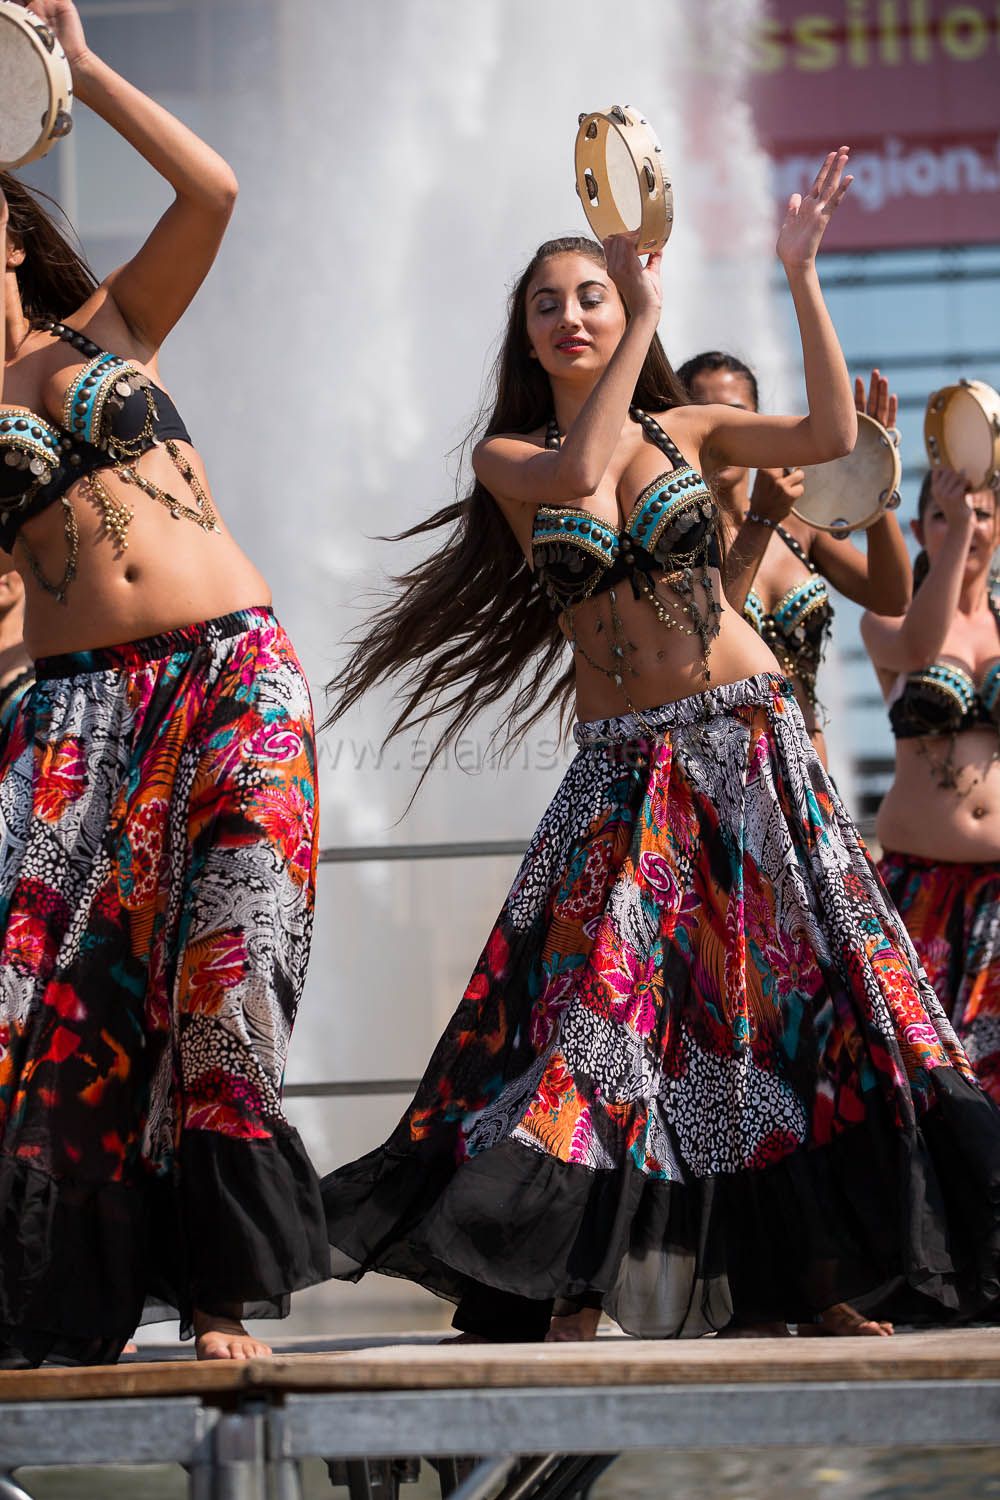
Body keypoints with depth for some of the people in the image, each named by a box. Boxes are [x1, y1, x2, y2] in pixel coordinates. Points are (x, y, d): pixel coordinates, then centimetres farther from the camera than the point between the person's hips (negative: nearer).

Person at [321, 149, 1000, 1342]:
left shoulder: (684, 429, 9)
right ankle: (509, 1295, -5)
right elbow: (581, 471, -17)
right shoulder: (508, 459, 6)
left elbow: (833, 434, -5)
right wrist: (651, 314, -14)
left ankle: (780, 1280, -2)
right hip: (620, 764, -1)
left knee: (797, 977, -6)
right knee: (589, 996, -7)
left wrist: (801, 276, -9)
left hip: (747, 740, 1)